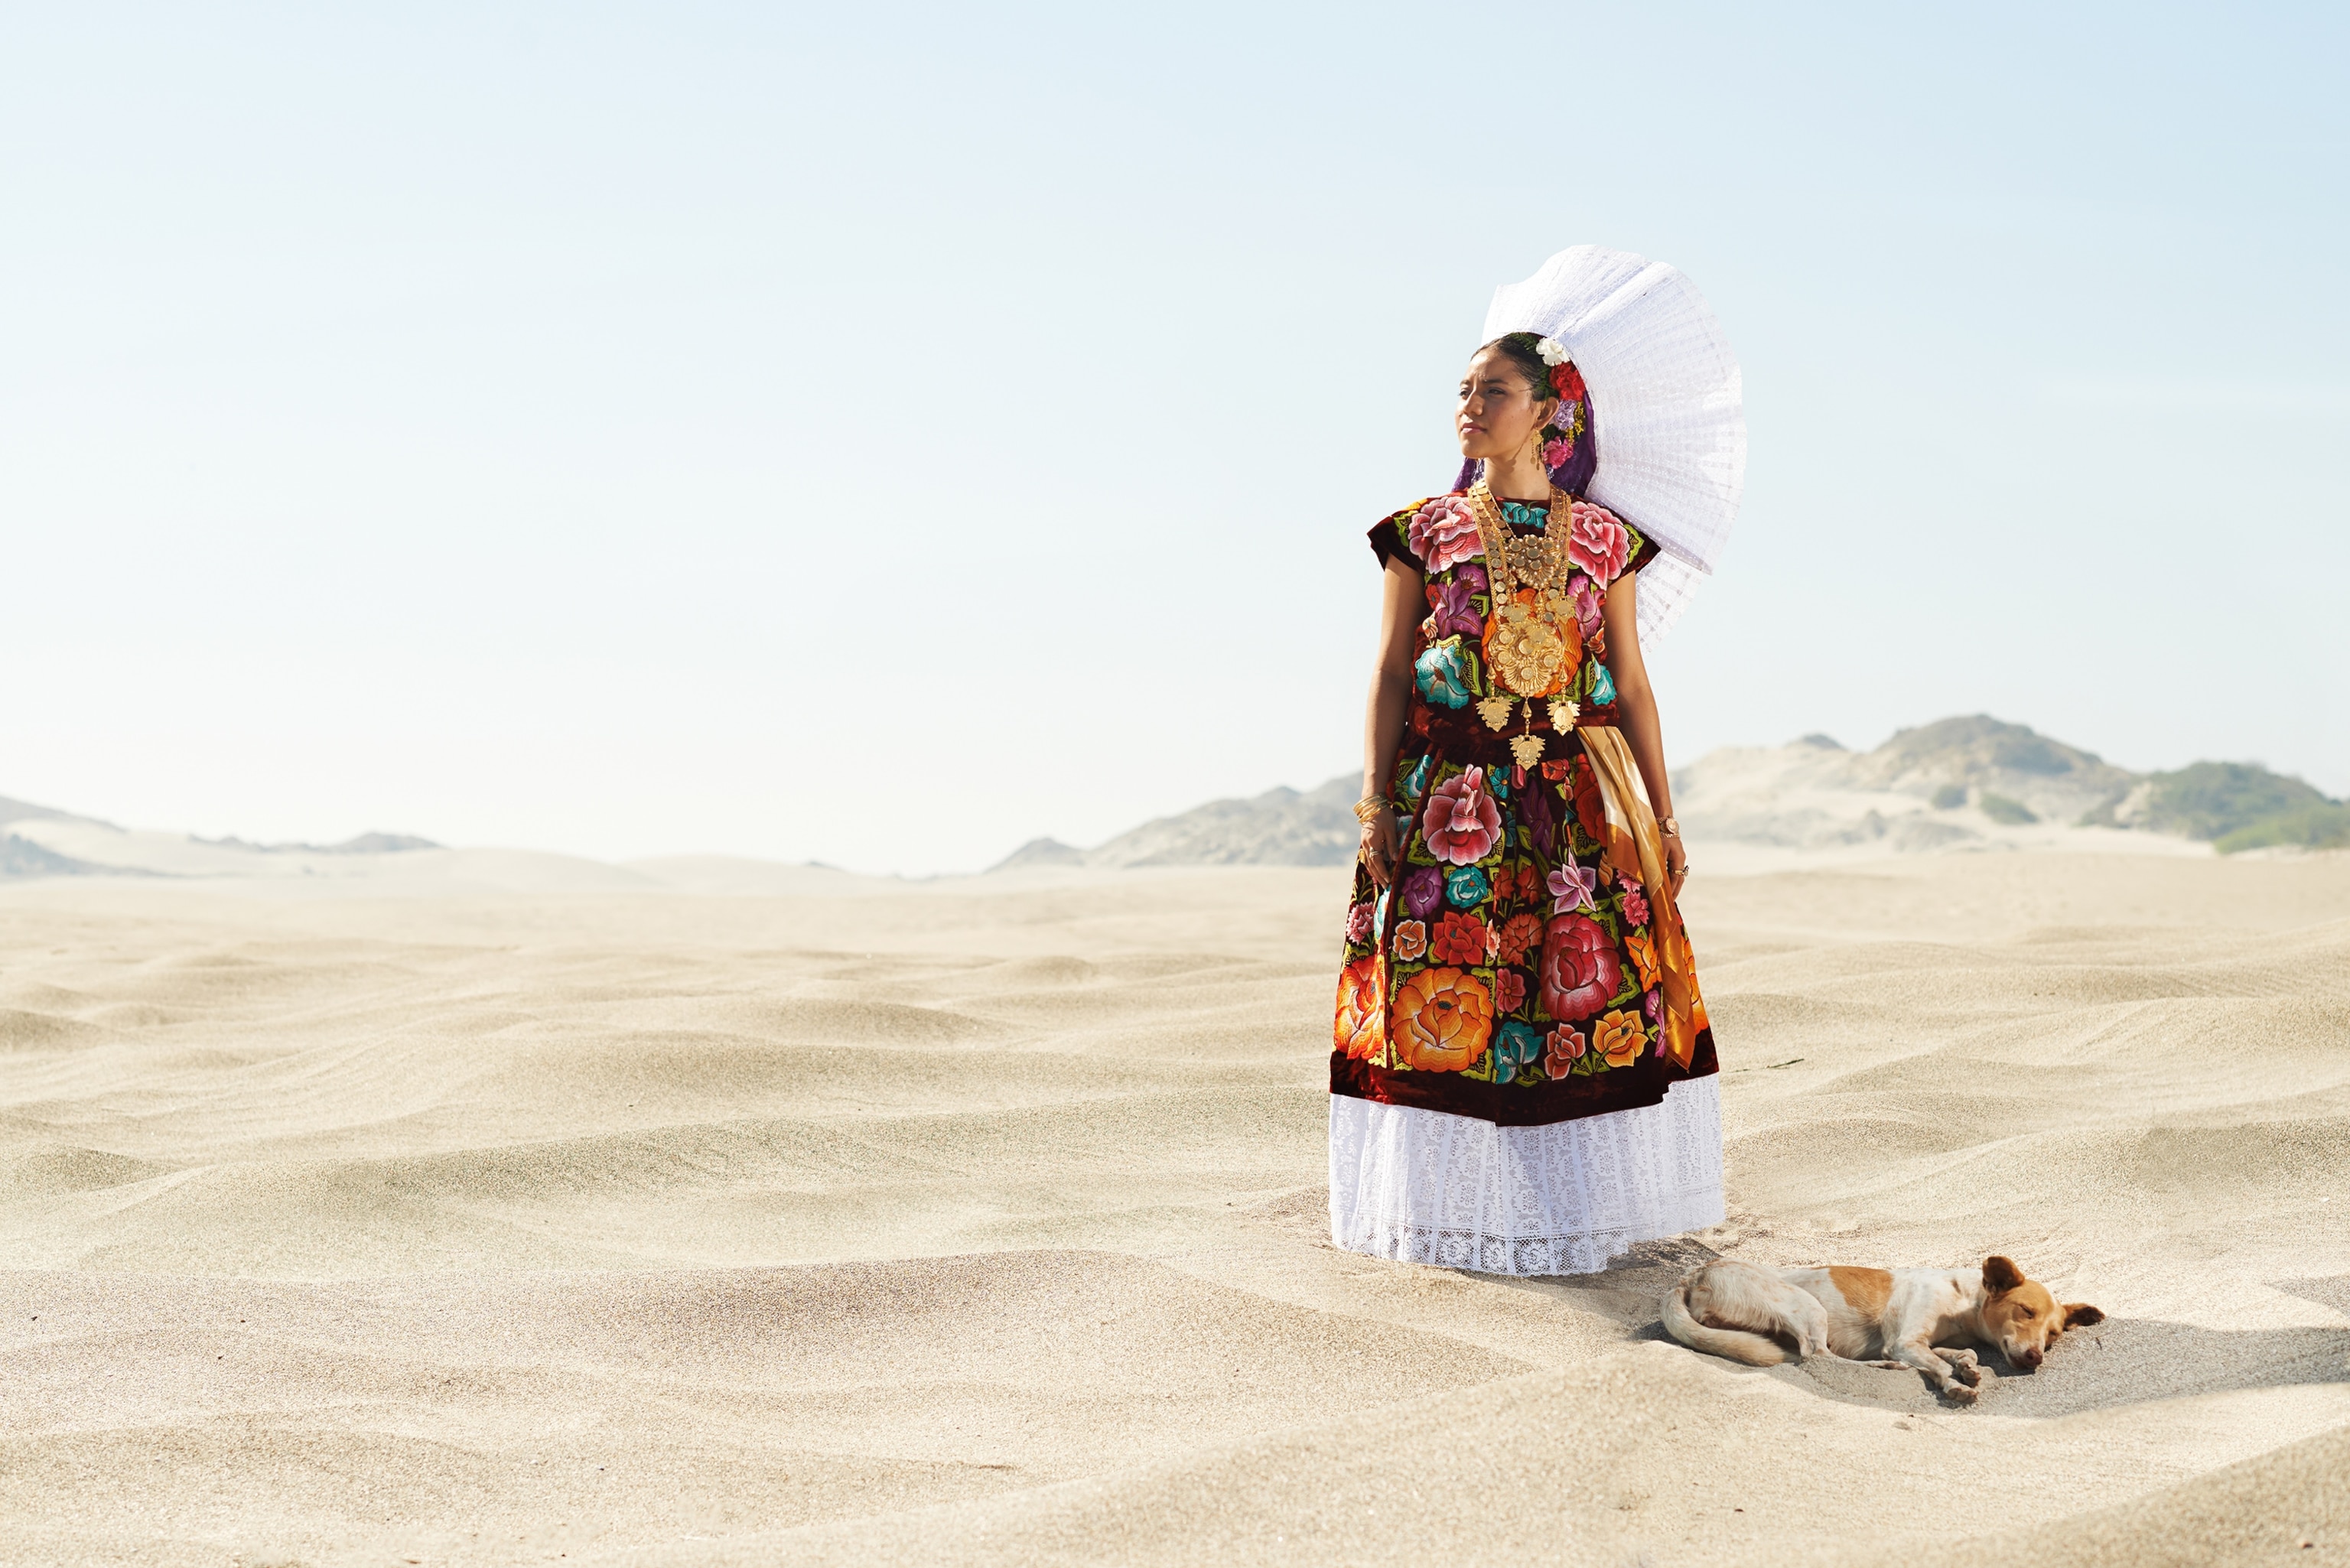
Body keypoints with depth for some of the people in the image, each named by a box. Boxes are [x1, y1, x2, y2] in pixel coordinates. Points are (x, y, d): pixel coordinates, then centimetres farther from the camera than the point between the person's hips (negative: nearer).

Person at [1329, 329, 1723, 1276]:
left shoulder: (1602, 540, 8)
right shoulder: (1424, 531, 6)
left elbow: (1630, 683, 9)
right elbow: (1391, 672, 4)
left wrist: (1662, 814, 5)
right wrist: (1377, 800, -5)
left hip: (1573, 797, 1)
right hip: (1449, 798, -1)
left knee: (1593, 986, -2)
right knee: (1443, 990, -4)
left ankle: (1585, 1205, 10)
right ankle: (1458, 1205, 7)